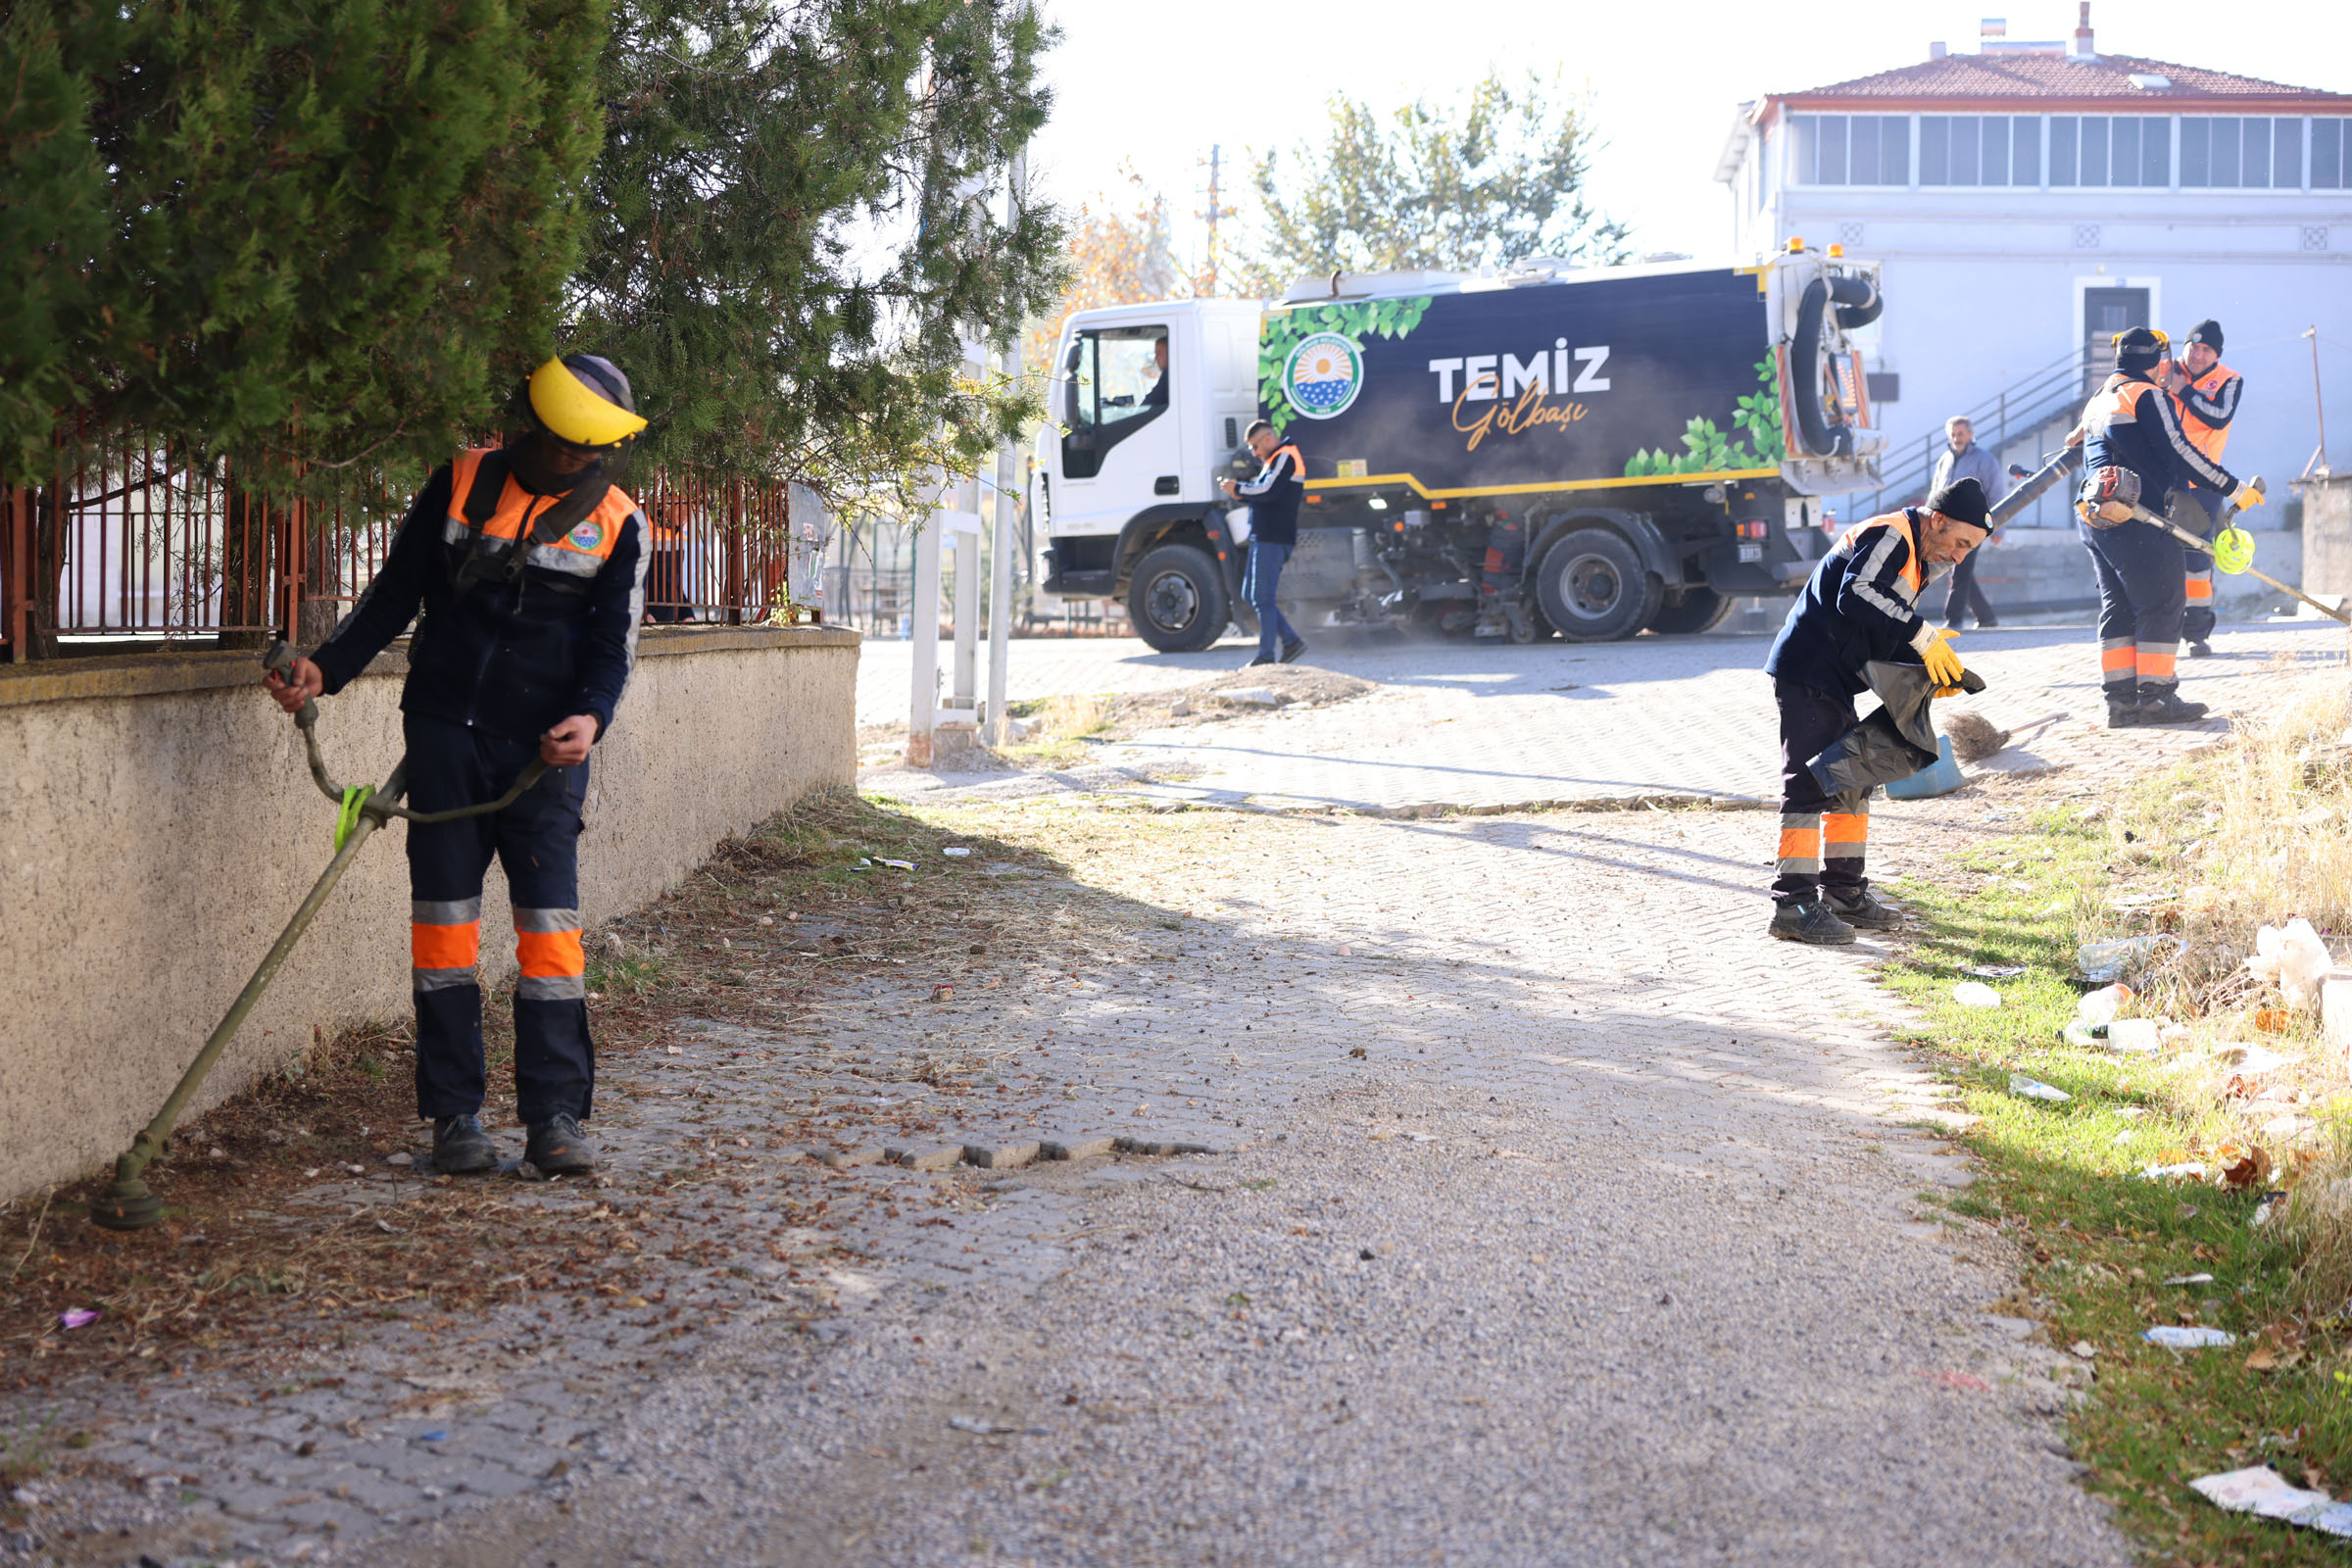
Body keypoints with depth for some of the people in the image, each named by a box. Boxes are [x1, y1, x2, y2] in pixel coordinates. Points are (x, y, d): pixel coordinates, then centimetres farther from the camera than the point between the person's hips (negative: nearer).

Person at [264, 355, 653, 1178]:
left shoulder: (617, 524, 2)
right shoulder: (460, 482, 4)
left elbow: (612, 643, -2)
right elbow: (395, 592, 9)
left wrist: (590, 716, -22)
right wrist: (327, 668, -3)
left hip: (545, 747, -1)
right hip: (446, 733, 1)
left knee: (550, 920, -6)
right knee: (445, 916, 0)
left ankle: (555, 1116, -1)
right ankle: (454, 1114, 6)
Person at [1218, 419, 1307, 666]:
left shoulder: (1285, 457, -9)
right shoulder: (1274, 460, 23)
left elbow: (1268, 491, -22)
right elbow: (1263, 492, 19)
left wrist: (1238, 489, -10)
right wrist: (1239, 493, 1)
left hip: (1273, 539, -10)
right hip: (1263, 538, 10)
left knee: (1262, 598, -8)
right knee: (1251, 595, 11)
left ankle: (1267, 655, -4)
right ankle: (1291, 641, 13)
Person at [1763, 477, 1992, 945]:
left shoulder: (1915, 561, 19)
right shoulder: (1889, 535, -13)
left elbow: (1889, 642, 19)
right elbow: (1857, 594, -29)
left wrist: (1930, 672, 2)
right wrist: (1923, 638, -28)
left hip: (1833, 682, 11)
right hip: (1807, 674, -11)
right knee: (1810, 783, -11)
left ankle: (1842, 893, 23)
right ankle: (1793, 904, -11)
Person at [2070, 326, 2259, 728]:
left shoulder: (2096, 401, 21)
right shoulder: (2147, 395, -7)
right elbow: (2178, 451, -13)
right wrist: (2234, 488, -10)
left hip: (2095, 516, 9)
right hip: (2136, 518, -9)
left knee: (2118, 606, 10)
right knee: (2162, 604, -5)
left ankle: (2121, 700, 6)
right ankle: (2156, 698, -8)